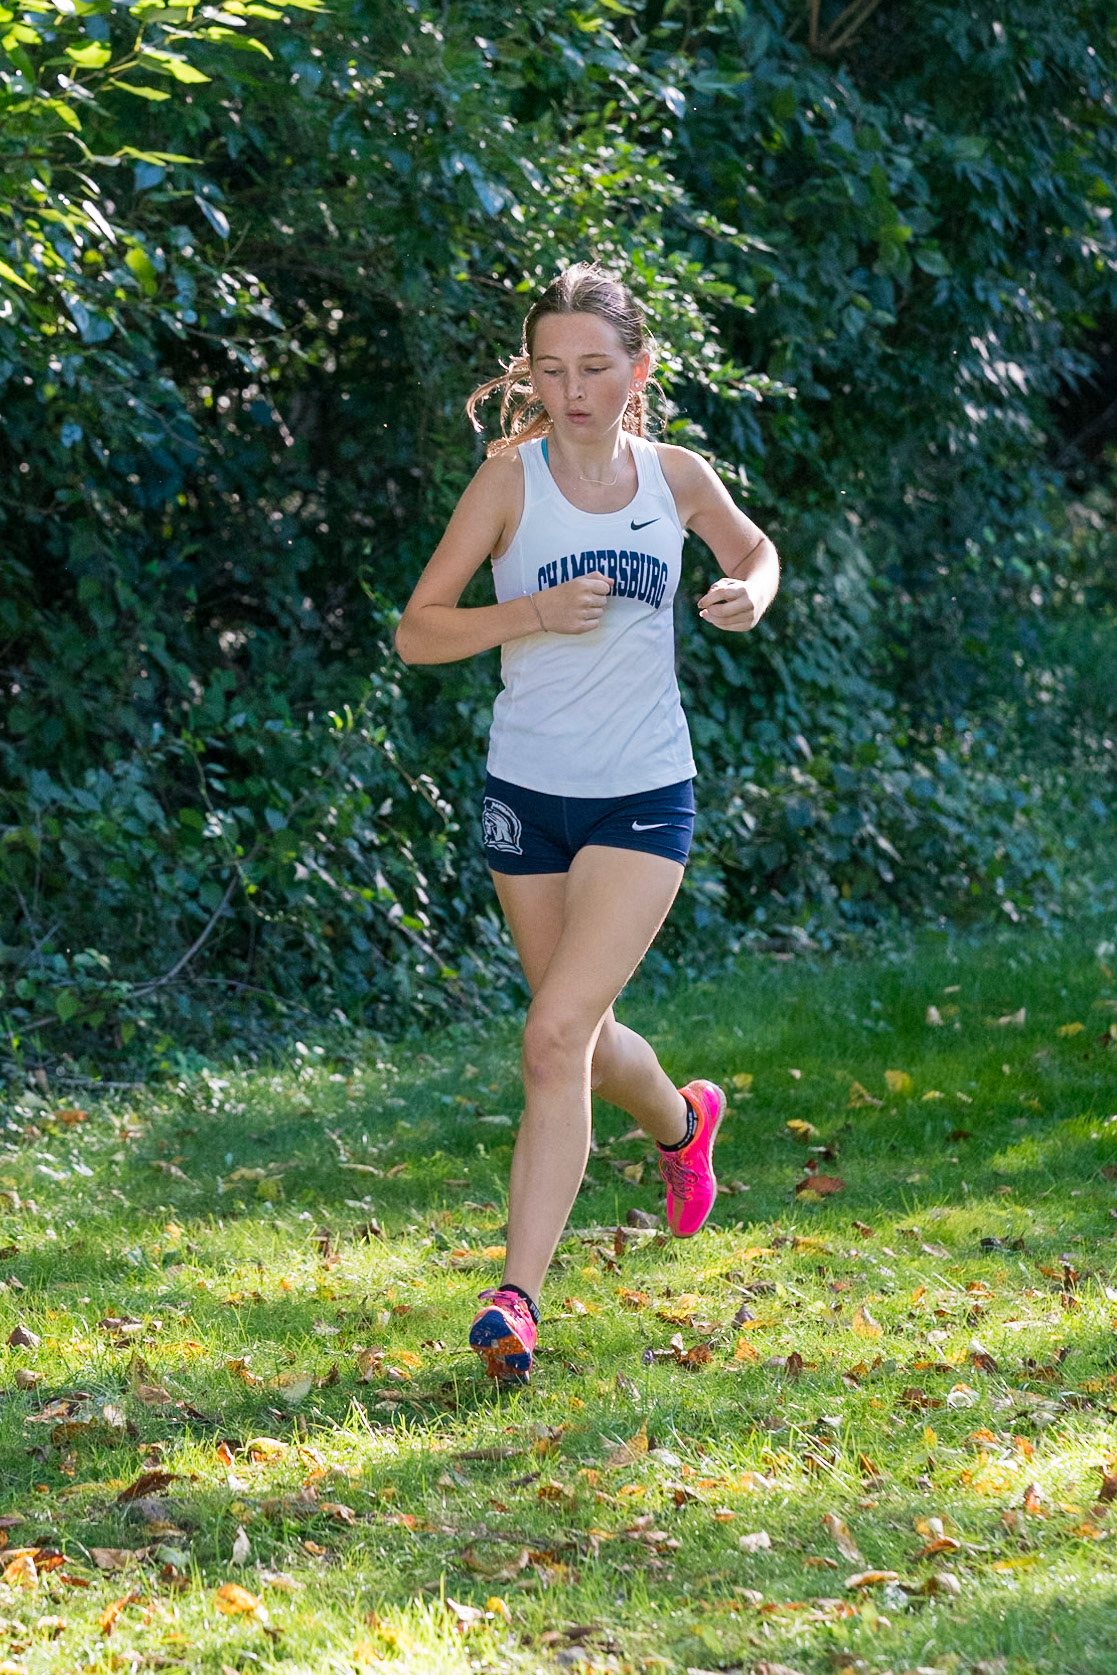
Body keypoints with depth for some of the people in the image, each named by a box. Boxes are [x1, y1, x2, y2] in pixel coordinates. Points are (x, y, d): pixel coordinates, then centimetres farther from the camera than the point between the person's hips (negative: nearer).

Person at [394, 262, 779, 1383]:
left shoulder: (676, 478, 0)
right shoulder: (512, 477, -6)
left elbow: (752, 547, 21)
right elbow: (417, 631, -6)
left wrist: (750, 594, -2)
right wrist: (535, 613, -22)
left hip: (644, 797, -1)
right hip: (526, 792, 1)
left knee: (557, 1036, -16)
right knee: (581, 1040, 15)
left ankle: (518, 1295, -14)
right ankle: (682, 1122, 49)